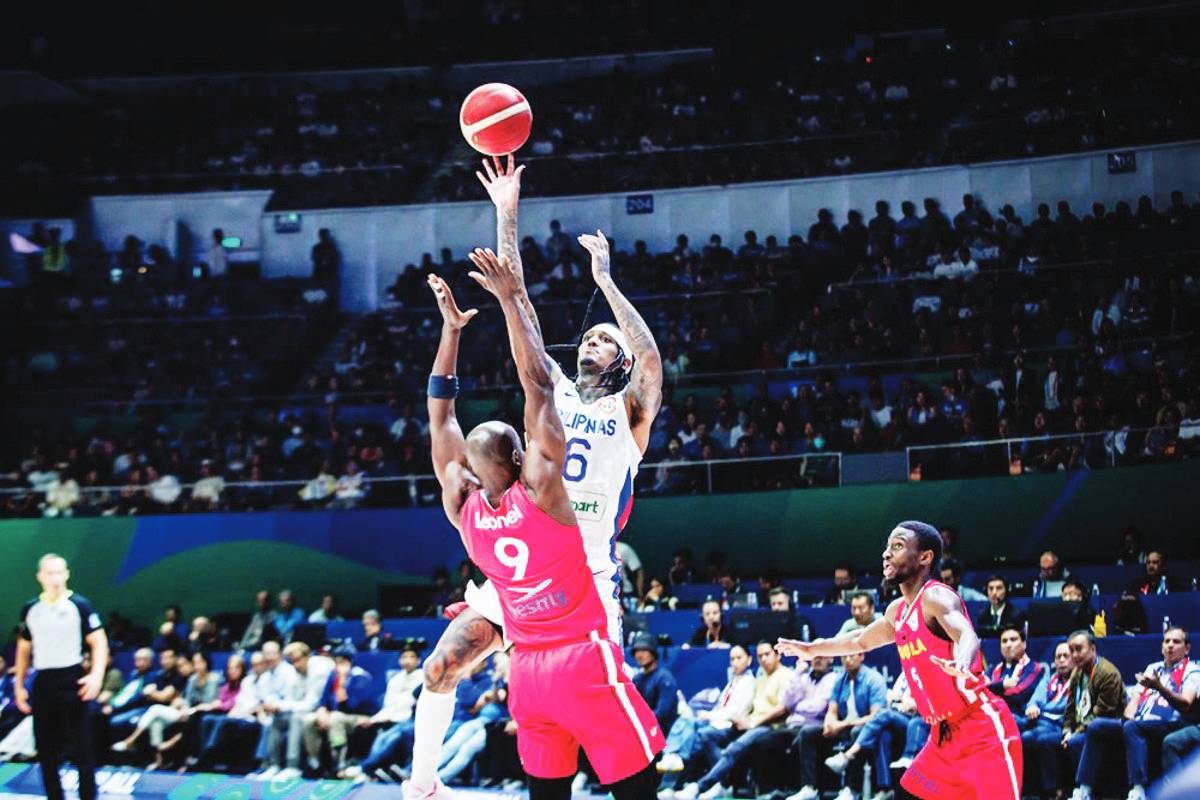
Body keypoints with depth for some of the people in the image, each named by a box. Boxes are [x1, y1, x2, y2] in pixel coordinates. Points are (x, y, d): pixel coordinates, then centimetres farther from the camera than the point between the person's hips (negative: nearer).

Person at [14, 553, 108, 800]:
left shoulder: (79, 605, -3)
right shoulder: (30, 609, 9)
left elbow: (99, 641, -5)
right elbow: (24, 649, 18)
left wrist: (97, 675, -19)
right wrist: (19, 685, 14)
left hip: (72, 680, -4)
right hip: (42, 682, 4)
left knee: (83, 746, -4)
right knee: (45, 748, 8)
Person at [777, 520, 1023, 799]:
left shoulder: (935, 597, -14)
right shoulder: (897, 611, 14)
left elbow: (968, 636, -34)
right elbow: (862, 641, 35)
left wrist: (961, 665, -57)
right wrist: (812, 649, 49)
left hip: (983, 729, -9)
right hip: (944, 735, 9)